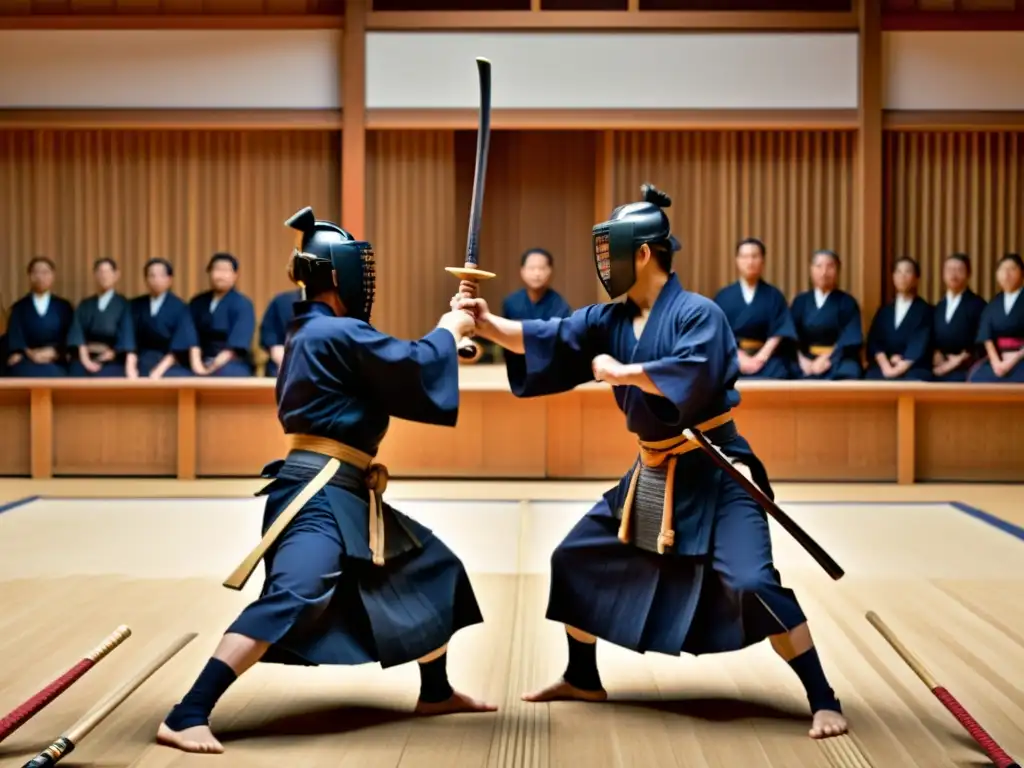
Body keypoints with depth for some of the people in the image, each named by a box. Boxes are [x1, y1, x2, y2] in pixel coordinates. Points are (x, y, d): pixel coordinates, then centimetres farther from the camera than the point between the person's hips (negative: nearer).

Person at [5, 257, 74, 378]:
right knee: (25, 374, -34)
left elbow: (69, 337, 6)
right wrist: (29, 353, -17)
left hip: (55, 364, 0)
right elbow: (14, 336, 4)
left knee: (51, 374, -34)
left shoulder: (64, 307, 17)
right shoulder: (19, 307, 16)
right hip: (26, 361, 0)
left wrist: (52, 352, -13)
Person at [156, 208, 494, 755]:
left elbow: (390, 374, 23)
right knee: (292, 598, -27)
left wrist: (448, 342, 14)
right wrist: (448, 331, 5)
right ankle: (185, 719, -28)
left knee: (431, 566, 20)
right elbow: (412, 368, -13)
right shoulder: (338, 332, -14)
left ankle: (436, 693, 33)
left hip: (344, 494, 11)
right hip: (318, 494, -11)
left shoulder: (311, 332, 17)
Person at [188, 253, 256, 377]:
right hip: (203, 363, 3)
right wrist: (196, 364, -14)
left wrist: (212, 368, -19)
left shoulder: (243, 305, -1)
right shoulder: (197, 303, 12)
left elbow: (236, 345, -11)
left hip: (234, 366, -3)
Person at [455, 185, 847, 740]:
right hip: (651, 475, 8)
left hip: (714, 474, -8)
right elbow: (546, 339, -1)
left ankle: (823, 703, -10)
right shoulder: (610, 320, 5)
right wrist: (487, 323, -15)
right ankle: (583, 680, 30)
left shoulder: (698, 313, -17)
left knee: (751, 583, -22)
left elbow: (693, 376, -32)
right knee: (577, 559, 13)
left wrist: (620, 371, -23)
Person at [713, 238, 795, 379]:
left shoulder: (774, 296, 10)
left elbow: (780, 331, 0)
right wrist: (739, 357, -14)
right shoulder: (723, 297, 11)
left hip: (767, 362, 0)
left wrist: (760, 358, -15)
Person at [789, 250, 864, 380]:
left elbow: (849, 341, -4)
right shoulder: (800, 302, 12)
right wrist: (803, 360, -13)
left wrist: (826, 361, -16)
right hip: (807, 362, 2)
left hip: (839, 363, -2)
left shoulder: (847, 302, 4)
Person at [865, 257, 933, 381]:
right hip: (883, 369, 3)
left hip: (914, 370, -3)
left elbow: (920, 344, -4)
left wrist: (900, 368, -18)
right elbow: (873, 341, 7)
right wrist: (886, 366, -13)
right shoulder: (884, 311, 21)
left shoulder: (925, 310, 10)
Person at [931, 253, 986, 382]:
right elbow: (933, 339, 15)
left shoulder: (977, 304, 2)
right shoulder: (938, 307, 21)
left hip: (965, 371, -5)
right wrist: (935, 355, -5)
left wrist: (961, 359, -9)